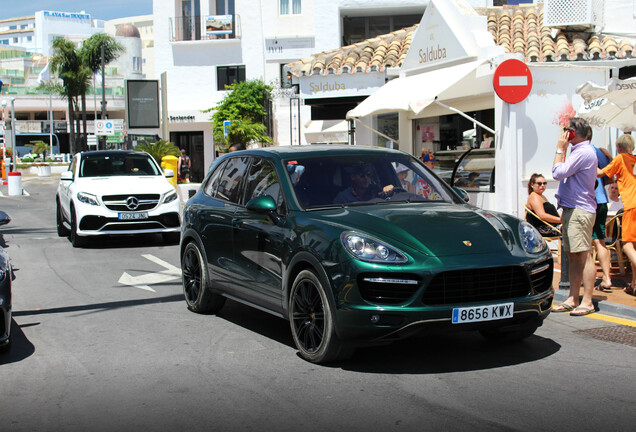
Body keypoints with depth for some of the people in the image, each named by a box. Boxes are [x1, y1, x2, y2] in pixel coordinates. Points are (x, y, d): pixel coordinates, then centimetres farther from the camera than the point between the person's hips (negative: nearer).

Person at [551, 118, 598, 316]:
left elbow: (558, 173, -18)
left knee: (584, 255, -9)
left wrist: (560, 149, -8)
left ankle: (587, 302, -7)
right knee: (572, 256, 11)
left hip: (580, 210, -11)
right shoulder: (580, 151, 20)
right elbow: (564, 174, 28)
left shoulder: (584, 152, -14)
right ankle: (573, 299, 15)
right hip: (571, 210, 11)